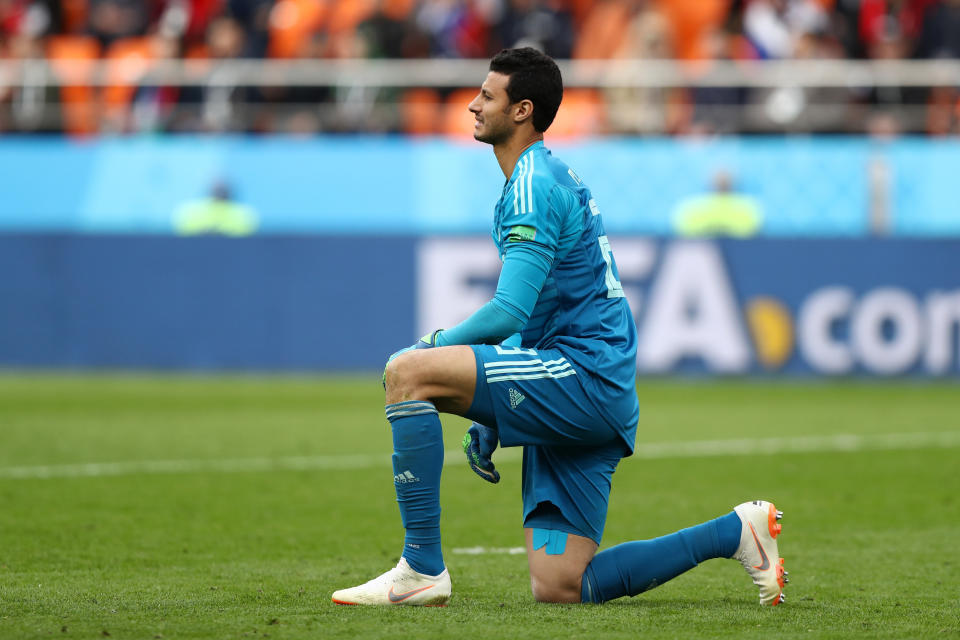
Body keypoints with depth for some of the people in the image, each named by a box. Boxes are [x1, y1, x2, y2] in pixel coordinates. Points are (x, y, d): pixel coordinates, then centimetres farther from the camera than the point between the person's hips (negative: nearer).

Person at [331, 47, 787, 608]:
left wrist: (437, 345, -2)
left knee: (407, 372, -18)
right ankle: (734, 532, 13)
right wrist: (488, 419, 23)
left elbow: (510, 312, -19)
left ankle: (423, 567, -18)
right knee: (558, 589, 4)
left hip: (584, 378, -10)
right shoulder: (552, 178, 23)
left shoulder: (535, 185, -9)